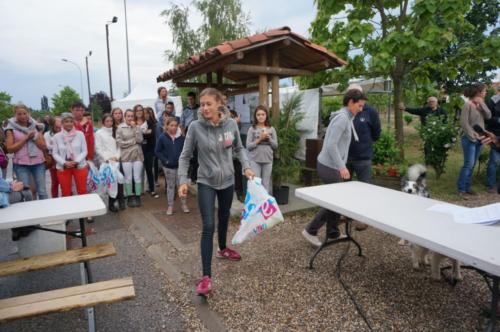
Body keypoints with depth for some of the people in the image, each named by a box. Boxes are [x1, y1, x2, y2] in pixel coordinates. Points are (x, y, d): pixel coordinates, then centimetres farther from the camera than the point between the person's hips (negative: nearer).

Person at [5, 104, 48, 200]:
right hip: (21, 164, -2)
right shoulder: (11, 129, 2)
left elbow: (44, 146, 5)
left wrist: (34, 137, -11)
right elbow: (10, 148, -5)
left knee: (42, 191, 2)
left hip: (38, 162, 2)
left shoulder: (36, 126, 9)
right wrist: (26, 138, -10)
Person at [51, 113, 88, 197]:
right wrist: (64, 163, -14)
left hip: (80, 166, 0)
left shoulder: (80, 134, -2)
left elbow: (84, 151, -2)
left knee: (82, 191, 5)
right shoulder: (56, 136, -1)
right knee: (65, 192, 10)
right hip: (63, 167, 1)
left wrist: (76, 161, -15)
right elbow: (55, 153, 0)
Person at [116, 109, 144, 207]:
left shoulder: (137, 127, 7)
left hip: (137, 155, 2)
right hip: (126, 156, -1)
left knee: (138, 178, 3)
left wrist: (135, 127, -7)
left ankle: (137, 197, 13)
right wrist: (134, 141, -6)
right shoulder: (120, 128, 1)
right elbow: (119, 143, -7)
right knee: (128, 178, 4)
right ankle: (130, 197, 15)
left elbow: (140, 140, -6)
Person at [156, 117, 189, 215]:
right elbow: (157, 151, -2)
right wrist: (165, 160, -11)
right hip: (168, 166, 0)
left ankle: (183, 204, 22)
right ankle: (170, 206, 22)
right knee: (170, 186, 12)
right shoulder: (162, 137, -7)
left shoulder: (181, 137, -7)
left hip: (180, 165, 0)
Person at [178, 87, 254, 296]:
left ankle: (223, 249, 49)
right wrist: (183, 181, -16)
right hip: (206, 182, -3)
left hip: (228, 180, 4)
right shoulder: (195, 127, -15)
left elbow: (239, 148, 7)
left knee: (224, 218, 22)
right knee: (208, 225, -11)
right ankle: (206, 276, -5)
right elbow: (185, 156, -7)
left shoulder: (231, 124, -8)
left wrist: (246, 167, -7)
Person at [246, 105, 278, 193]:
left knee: (266, 184, 9)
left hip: (268, 160, 2)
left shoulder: (271, 129, 6)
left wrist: (269, 138, -9)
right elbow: (248, 146, -6)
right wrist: (260, 139, -14)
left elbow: (275, 146, 6)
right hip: (255, 160, -2)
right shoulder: (252, 129, -1)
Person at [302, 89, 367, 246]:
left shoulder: (346, 117, 14)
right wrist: (342, 167, -25)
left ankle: (333, 233, 27)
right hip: (329, 166, -10)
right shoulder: (342, 118, -18)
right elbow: (331, 145, -25)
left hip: (332, 165, 10)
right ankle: (311, 230, 8)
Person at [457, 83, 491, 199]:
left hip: (479, 139, 8)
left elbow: (488, 116, 0)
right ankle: (461, 190, -3)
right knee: (468, 164, -9)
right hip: (470, 139, -8)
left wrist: (482, 104, -7)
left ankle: (467, 187, 18)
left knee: (472, 165, 10)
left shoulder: (480, 104, 10)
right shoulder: (468, 104, -12)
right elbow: (464, 123, -16)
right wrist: (472, 136, -16)